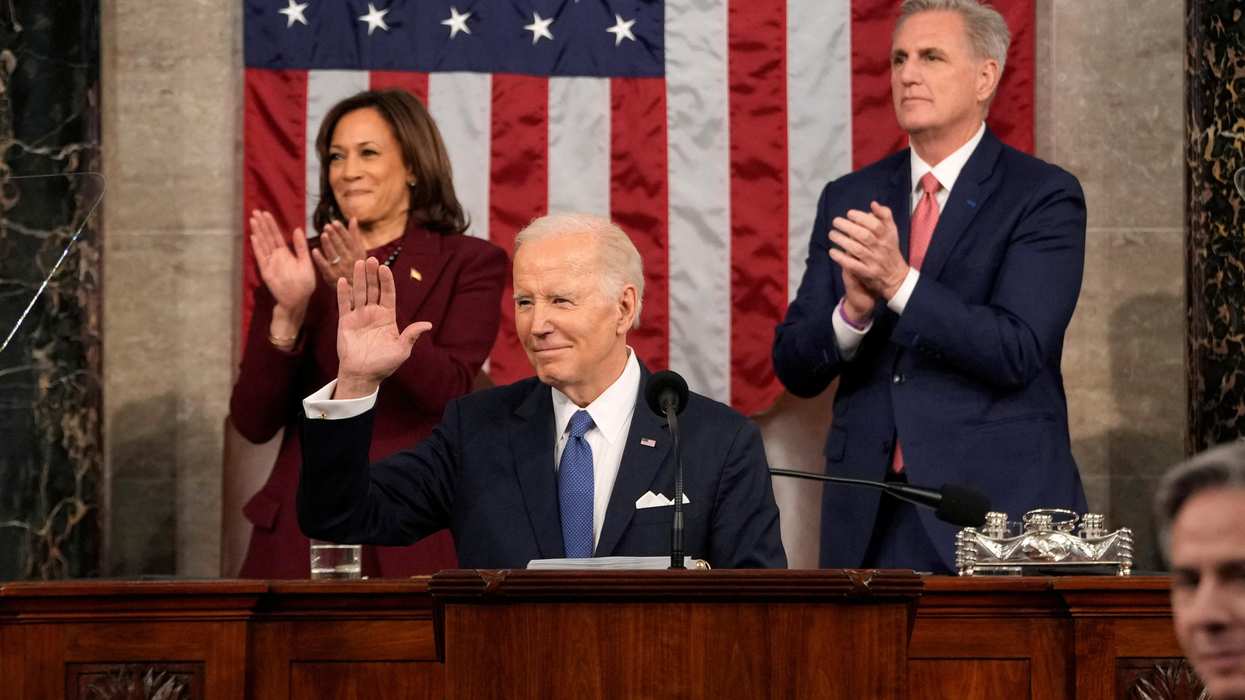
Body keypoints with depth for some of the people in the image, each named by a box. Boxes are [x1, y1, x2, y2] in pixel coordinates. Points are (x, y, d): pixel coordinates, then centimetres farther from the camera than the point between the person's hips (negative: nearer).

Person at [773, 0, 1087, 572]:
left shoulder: (1044, 197, -3)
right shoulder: (849, 199, 11)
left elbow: (1017, 353, -15)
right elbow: (795, 369, 6)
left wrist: (900, 282, -24)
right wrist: (853, 310, -15)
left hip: (998, 505, -4)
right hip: (870, 517, 4)